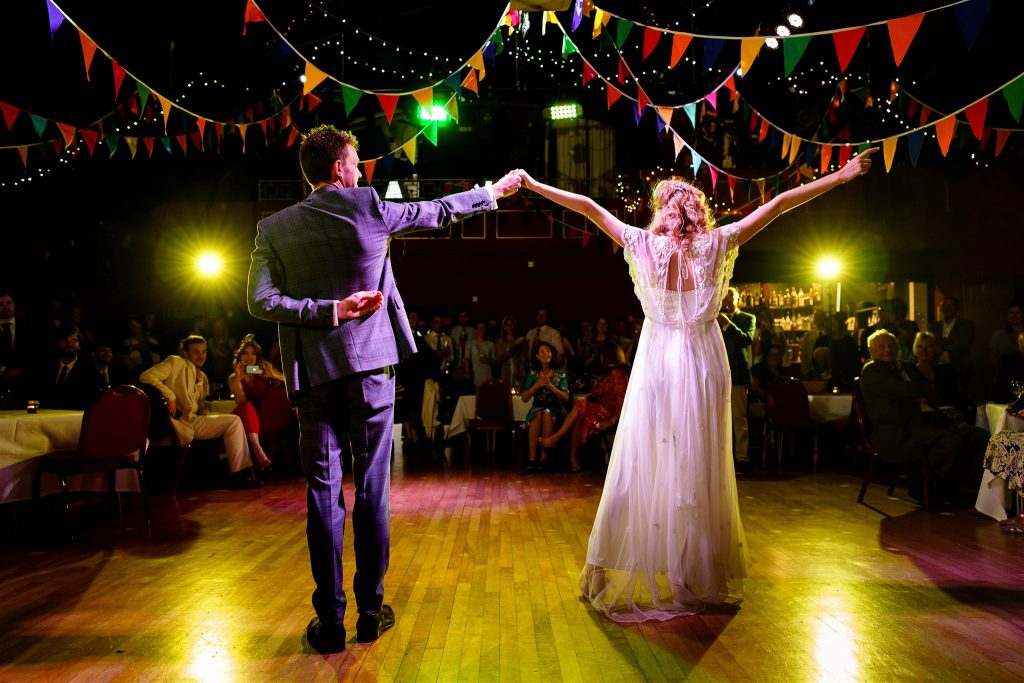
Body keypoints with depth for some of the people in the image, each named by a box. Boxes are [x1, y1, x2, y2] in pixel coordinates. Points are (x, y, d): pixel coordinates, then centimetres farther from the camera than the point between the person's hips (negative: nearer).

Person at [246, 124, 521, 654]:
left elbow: (260, 301, -10)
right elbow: (438, 211, 9)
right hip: (371, 366, -1)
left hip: (313, 375, 1)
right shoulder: (368, 207, -2)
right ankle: (370, 611, 18)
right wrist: (493, 192, 23)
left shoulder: (274, 228, 1)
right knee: (372, 489, 8)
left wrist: (329, 310, -9)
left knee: (323, 494, 6)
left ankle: (331, 621, 11)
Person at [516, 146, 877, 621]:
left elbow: (589, 206, 1)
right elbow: (778, 204, 1)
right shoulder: (716, 244, -3)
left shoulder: (645, 245, -4)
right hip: (703, 363, 1)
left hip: (657, 363, -1)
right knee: (701, 467, 9)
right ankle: (703, 576, 21)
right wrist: (842, 175, 7)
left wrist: (533, 184, 8)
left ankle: (640, 573, 13)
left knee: (646, 462, 5)